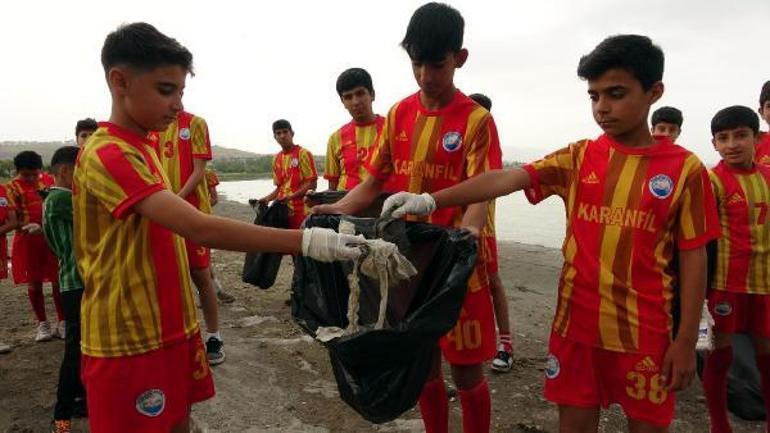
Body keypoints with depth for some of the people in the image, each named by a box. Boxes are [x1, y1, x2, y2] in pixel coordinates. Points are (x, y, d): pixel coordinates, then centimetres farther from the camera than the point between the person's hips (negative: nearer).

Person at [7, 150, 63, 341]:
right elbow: (14, 219, -10)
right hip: (28, 240, -2)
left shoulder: (49, 180, 4)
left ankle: (61, 323, 15)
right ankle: (42, 324, 19)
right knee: (34, 283, 6)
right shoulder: (13, 187, -4)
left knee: (58, 281, 4)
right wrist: (29, 226, -29)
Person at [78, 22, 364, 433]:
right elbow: (200, 229, -34)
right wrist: (304, 240, -37)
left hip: (170, 327, 9)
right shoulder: (109, 155, -22)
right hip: (130, 341, -8)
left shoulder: (141, 148, 10)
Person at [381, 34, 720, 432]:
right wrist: (431, 200, -25)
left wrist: (686, 340, -3)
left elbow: (693, 256, -2)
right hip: (576, 321, 2)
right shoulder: (578, 157, 0)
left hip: (644, 329, -2)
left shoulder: (684, 168, -5)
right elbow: (508, 178, -13)